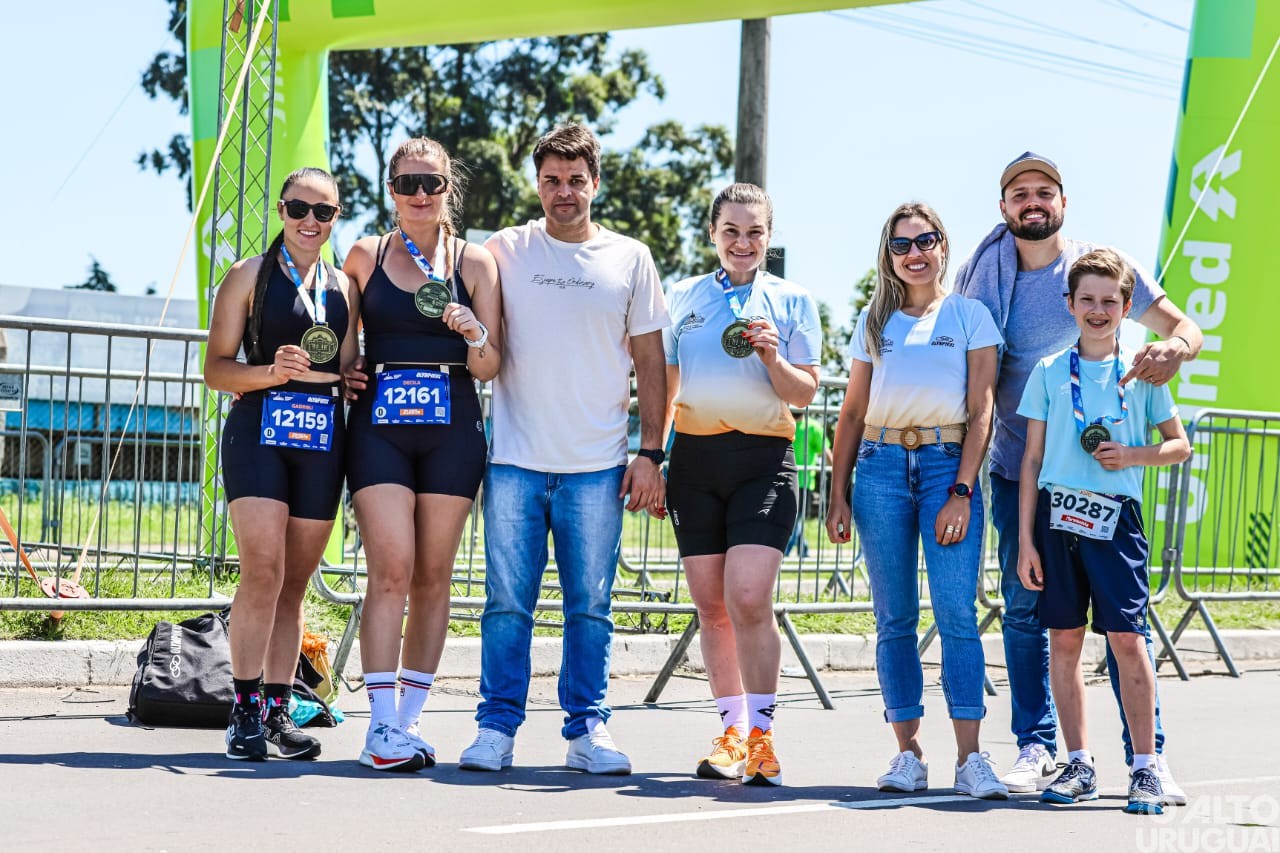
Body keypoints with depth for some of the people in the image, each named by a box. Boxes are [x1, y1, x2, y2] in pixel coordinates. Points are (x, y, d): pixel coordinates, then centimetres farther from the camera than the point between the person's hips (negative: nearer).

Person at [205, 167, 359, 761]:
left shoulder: (343, 288, 18)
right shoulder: (250, 276, 7)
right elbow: (216, 368, 2)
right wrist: (270, 372, -15)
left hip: (322, 441, 4)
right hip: (259, 431, -4)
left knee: (294, 583, 6)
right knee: (263, 571, -17)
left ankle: (278, 712, 11)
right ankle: (245, 712, -12)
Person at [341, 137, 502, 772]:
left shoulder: (475, 263, 6)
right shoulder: (365, 256, 8)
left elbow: (489, 368, 4)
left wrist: (475, 334, -15)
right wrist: (341, 371, 6)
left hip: (451, 429, 1)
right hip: (379, 425, -1)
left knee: (432, 577, 3)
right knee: (391, 570, -12)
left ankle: (408, 720, 11)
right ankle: (382, 726, -12)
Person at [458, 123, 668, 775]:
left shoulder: (629, 259, 8)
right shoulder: (504, 251, 6)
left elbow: (650, 363, 9)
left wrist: (650, 453, 2)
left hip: (598, 466, 0)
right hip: (515, 459, 0)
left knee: (590, 607, 3)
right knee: (507, 603, -1)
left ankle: (587, 731, 10)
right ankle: (496, 728, 6)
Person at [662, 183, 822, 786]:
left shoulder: (792, 302, 7)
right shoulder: (683, 297, 14)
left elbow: (805, 393, 4)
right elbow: (663, 386, 18)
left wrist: (773, 358, -14)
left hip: (763, 459, -3)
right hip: (695, 457, 3)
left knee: (749, 599, -15)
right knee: (711, 606, 5)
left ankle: (761, 736, -9)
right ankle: (732, 732, 14)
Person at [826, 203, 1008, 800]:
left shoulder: (969, 315, 7)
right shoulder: (874, 321, 14)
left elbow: (980, 413, 1)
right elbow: (851, 415, 15)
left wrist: (961, 491, -9)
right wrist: (837, 496, 8)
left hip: (948, 464, -3)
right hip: (881, 466, 3)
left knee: (957, 612, -11)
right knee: (894, 617, 1)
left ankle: (970, 758, -12)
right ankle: (907, 754, 5)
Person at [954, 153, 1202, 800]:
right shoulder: (983, 276, 6)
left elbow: (1185, 327, 2)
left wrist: (1173, 346, -23)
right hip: (1017, 469, 2)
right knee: (1023, 607, 2)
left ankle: (1148, 755, -1)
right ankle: (1036, 747, 10)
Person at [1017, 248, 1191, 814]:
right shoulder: (1049, 372, 10)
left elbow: (1180, 444, 12)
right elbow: (1032, 460, 9)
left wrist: (1132, 455, -8)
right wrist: (1025, 540, 4)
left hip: (1115, 517, -2)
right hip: (1057, 514, 2)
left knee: (1127, 639, -8)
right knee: (1064, 640, 3)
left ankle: (1144, 768, 0)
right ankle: (1079, 766, 12)